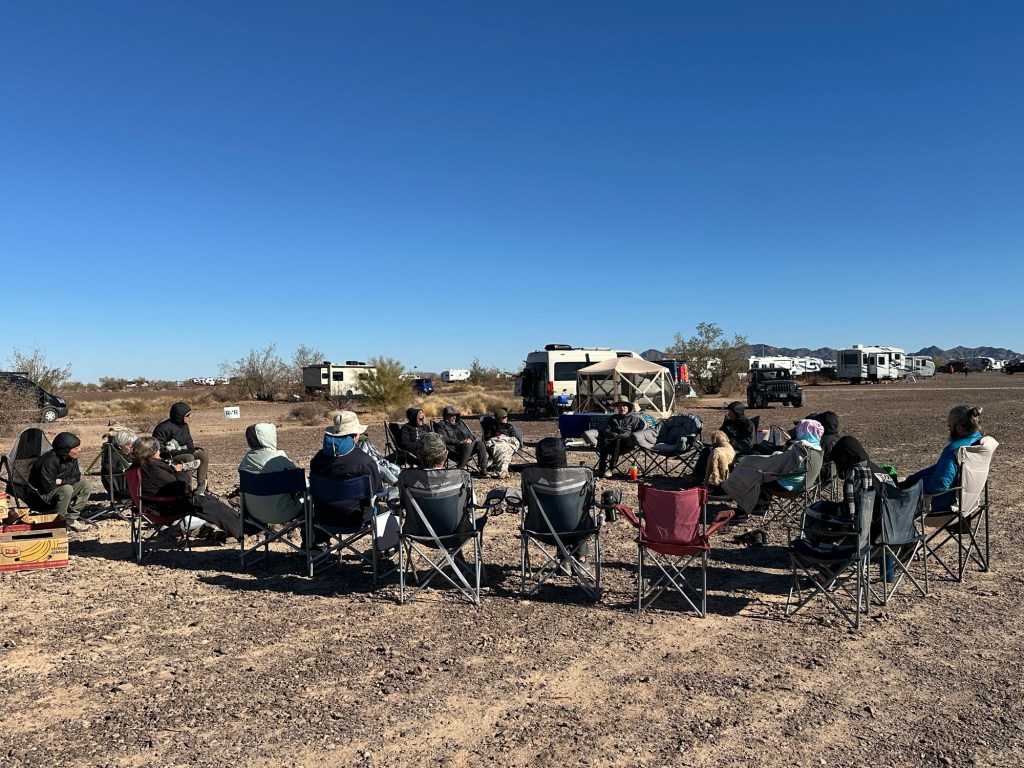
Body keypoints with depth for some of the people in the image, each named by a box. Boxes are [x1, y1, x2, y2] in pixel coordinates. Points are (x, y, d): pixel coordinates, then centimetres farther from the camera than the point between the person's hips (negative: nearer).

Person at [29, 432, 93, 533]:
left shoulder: (72, 459, -3)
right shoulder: (50, 460, -28)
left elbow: (76, 478, 2)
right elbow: (47, 487, -27)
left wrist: (62, 481, -17)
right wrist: (67, 482, -13)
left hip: (59, 488, 8)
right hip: (41, 494, -8)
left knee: (86, 486, -7)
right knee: (67, 489, -34)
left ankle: (71, 518, -5)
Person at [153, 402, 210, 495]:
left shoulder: (184, 426, 9)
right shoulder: (165, 427, -17)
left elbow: (189, 441, 18)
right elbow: (158, 447, -22)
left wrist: (191, 448, -8)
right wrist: (180, 451, -26)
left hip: (183, 452, 8)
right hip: (169, 457, -8)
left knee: (203, 455, -14)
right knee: (189, 457, -34)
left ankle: (201, 487, -15)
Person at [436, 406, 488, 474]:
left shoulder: (460, 422, 27)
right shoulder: (441, 425, 7)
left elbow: (470, 434, 23)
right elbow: (444, 439, -9)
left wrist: (470, 439, -3)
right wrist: (459, 442, -19)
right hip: (454, 449, -6)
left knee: (480, 444, -22)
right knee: (468, 445, -35)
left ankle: (483, 469, -20)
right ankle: (461, 469, -37)